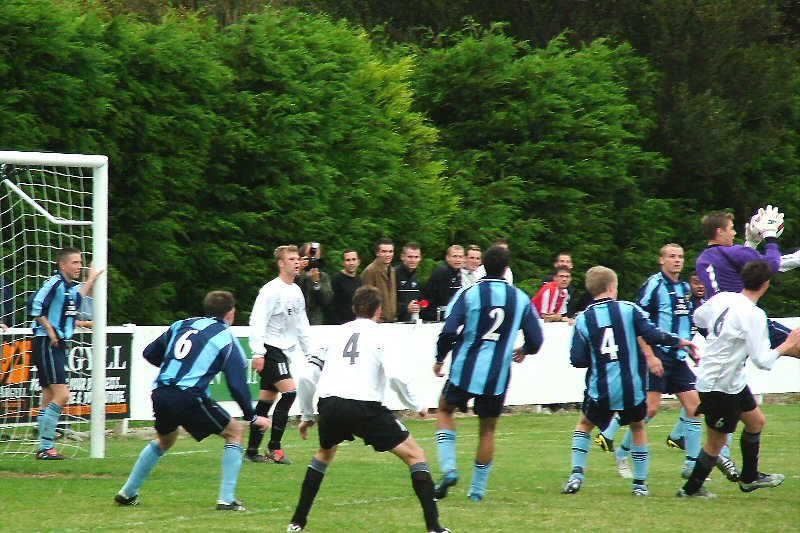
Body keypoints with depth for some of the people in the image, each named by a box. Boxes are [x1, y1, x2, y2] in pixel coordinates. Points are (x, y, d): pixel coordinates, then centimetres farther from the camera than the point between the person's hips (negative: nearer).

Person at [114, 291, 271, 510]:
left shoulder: (182, 325, 19)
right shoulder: (226, 338, 6)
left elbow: (150, 353, 24)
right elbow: (237, 383, 1)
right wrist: (252, 417, 11)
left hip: (160, 393, 6)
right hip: (188, 397, -6)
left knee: (165, 440, 34)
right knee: (235, 432, 12)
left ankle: (127, 492, 37)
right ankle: (227, 499, 3)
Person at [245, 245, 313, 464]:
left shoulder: (296, 291, 13)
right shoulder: (271, 290, -14)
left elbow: (302, 324, 21)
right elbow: (257, 321, -18)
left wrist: (310, 352, 19)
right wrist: (258, 353, -22)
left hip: (283, 350, 9)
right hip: (270, 350, -9)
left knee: (267, 398, 9)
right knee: (289, 391, -18)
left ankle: (252, 450, 12)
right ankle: (274, 447, -14)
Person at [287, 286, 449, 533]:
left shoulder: (337, 333, 23)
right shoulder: (379, 335, 10)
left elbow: (307, 376, 20)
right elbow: (395, 375, -7)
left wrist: (306, 416, 31)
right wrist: (417, 406, 7)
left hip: (329, 404, 5)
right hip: (364, 406, -5)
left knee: (324, 455, 35)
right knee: (415, 456, 7)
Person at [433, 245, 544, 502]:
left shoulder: (468, 294, -5)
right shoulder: (520, 298, 2)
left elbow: (449, 331, -14)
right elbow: (536, 339, 4)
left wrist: (440, 359, 3)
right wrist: (523, 351, 27)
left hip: (464, 369, -1)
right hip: (498, 375, 1)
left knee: (445, 410, 22)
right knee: (487, 429, 15)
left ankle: (448, 467, 4)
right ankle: (477, 489, 16)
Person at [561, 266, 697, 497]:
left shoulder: (583, 319, -1)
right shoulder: (629, 309, -4)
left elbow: (577, 359, -4)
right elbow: (652, 335, -11)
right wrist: (680, 342, 4)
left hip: (600, 390, 0)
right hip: (632, 388, 0)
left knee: (584, 425, 22)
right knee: (638, 427, 21)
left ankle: (577, 474, 6)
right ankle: (640, 483, 17)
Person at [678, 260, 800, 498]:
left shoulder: (721, 298, -3)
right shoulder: (754, 315, -25)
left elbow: (698, 318, 17)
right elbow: (764, 361, -25)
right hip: (719, 386, -9)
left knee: (756, 421, 22)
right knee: (716, 441, 5)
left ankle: (749, 478, 36)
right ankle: (691, 489, 18)